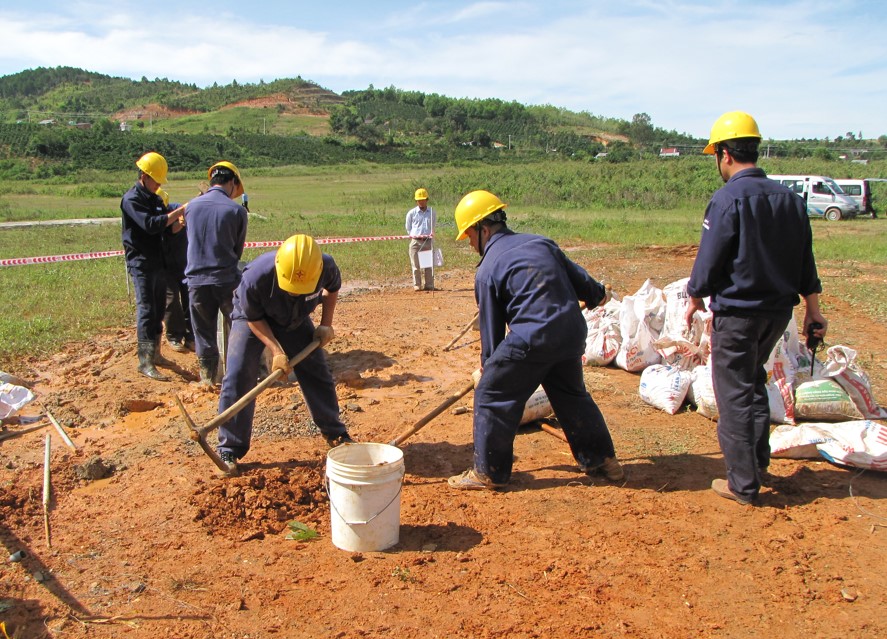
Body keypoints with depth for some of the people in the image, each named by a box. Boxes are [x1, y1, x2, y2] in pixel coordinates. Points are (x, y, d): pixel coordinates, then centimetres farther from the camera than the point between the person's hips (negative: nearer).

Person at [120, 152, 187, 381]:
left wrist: (178, 223, -10)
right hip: (141, 264, -8)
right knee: (146, 311, -10)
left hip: (158, 262, 8)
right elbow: (151, 225, -24)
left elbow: (167, 228, 12)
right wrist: (178, 212, -21)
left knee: (159, 310, 13)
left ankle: (155, 352, 24)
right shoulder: (131, 199, -10)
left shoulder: (155, 199, 16)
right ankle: (145, 362, -8)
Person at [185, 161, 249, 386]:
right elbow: (238, 250, 3)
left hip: (196, 279, 2)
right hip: (227, 279, -2)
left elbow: (191, 239, 14)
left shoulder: (192, 206, 2)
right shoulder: (237, 210, -5)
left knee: (204, 333, 12)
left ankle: (207, 378, 20)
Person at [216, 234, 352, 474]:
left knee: (317, 372, 2)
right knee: (238, 378, -11)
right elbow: (253, 318, -21)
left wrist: (326, 325, -12)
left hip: (296, 319, 3)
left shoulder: (327, 267, -33)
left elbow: (332, 289, -6)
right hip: (252, 317, -3)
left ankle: (335, 434, 21)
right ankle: (229, 450, 1)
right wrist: (276, 351, -27)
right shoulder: (255, 277, -41)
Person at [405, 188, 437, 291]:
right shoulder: (411, 213, 5)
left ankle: (429, 285, 8)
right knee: (416, 265, -1)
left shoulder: (432, 212, 11)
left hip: (428, 241, 2)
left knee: (429, 264, 2)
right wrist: (414, 236, 0)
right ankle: (417, 285, 7)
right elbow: (408, 229, 11)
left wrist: (432, 233, 4)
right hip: (415, 241, -1)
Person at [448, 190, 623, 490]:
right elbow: (576, 274, 21)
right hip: (573, 331, 7)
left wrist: (487, 367, 15)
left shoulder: (487, 270, -2)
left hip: (531, 340, -7)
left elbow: (491, 328, 2)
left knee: (492, 396, 7)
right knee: (572, 395, 26)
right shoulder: (540, 242, 13)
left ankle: (488, 472, 13)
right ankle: (602, 460, 36)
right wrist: (597, 294, 42)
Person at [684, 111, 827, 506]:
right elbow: (805, 260, 11)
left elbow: (709, 259, -13)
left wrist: (696, 298, 5)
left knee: (735, 396, 3)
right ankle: (757, 462, 33)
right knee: (754, 384, 24)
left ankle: (743, 485, 10)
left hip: (737, 313, -7)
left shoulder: (728, 199, -15)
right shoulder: (789, 198, 7)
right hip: (779, 310, 7)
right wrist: (812, 309, 18)